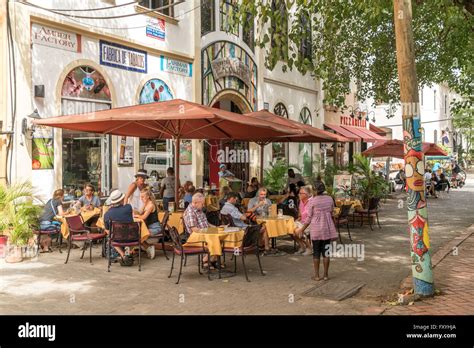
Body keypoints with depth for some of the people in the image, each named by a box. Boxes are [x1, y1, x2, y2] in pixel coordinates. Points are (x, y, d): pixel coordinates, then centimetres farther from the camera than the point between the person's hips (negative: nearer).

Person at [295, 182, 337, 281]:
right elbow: (331, 213, 9)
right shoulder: (330, 199, 0)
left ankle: (317, 275, 10)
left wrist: (301, 229, 3)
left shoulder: (312, 201, -11)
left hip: (316, 229, -3)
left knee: (316, 252, 6)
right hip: (327, 228, 3)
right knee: (326, 251, 10)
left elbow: (309, 218, -9)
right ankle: (326, 275, 14)